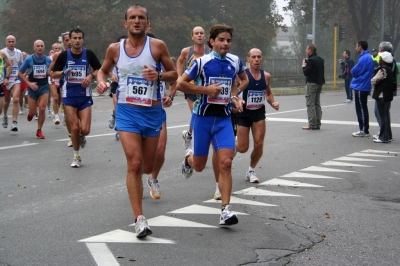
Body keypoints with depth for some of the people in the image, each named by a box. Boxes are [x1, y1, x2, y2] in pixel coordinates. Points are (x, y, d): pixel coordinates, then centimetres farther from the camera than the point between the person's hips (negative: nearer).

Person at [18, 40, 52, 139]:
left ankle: (39, 131, 7)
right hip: (33, 87, -1)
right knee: (33, 112, 2)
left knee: (42, 109, -10)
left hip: (44, 87, 1)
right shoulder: (29, 59, -6)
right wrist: (29, 83, -10)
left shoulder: (48, 60, 0)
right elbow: (20, 73, 0)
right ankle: (30, 113, 41)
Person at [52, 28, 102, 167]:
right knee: (74, 128, -4)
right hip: (69, 96, 0)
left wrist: (91, 75, -12)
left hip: (85, 96, 0)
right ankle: (76, 156, 15)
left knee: (85, 129, -8)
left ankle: (81, 137, 30)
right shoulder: (64, 55, -2)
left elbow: (100, 70, 7)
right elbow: (54, 74, 4)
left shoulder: (89, 54, -2)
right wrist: (64, 72, -16)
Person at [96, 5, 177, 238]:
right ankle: (140, 219, -11)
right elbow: (103, 70, 18)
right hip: (127, 112, 0)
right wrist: (101, 81, -4)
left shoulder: (157, 46, -4)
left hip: (153, 112, 1)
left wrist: (158, 75, -19)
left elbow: (174, 75, 2)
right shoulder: (115, 49, 1)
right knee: (134, 164, -14)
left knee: (148, 167, 11)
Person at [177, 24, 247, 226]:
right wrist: (206, 89, -16)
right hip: (203, 117, -2)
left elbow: (243, 78, 26)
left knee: (225, 163, -13)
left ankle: (226, 210, -10)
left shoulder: (235, 61, 3)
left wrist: (234, 95, 10)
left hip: (224, 118, 2)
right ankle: (189, 157, 46)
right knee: (199, 166, 8)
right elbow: (180, 83, -8)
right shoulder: (202, 61, -8)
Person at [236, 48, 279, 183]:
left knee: (259, 144, -4)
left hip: (259, 113, 4)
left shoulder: (266, 76, 0)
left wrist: (273, 102, 0)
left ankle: (251, 171, 18)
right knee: (243, 148, -2)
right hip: (243, 113, -4)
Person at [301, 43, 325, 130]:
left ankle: (312, 124, -9)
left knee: (310, 104, -6)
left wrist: (304, 66, 1)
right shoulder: (320, 59, 13)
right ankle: (317, 124, 15)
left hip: (312, 83, -9)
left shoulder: (310, 60, -15)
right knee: (317, 103, 13)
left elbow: (306, 73, -19)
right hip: (319, 83, 9)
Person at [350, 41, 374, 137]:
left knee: (361, 109, -4)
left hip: (361, 87, -10)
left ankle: (364, 131, 0)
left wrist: (353, 70, 2)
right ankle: (363, 129, 19)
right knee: (362, 109, 14)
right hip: (363, 87, 10)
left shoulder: (364, 58, -17)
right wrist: (355, 71, 6)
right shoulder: (368, 57, 14)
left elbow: (354, 72, -17)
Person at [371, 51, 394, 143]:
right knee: (385, 115, 16)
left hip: (381, 95, -10)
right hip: (388, 95, 10)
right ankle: (387, 135, 24)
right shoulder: (389, 69, 11)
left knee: (382, 116, -5)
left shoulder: (382, 70, -18)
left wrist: (372, 79, 6)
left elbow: (374, 81, -17)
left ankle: (383, 137, -2)